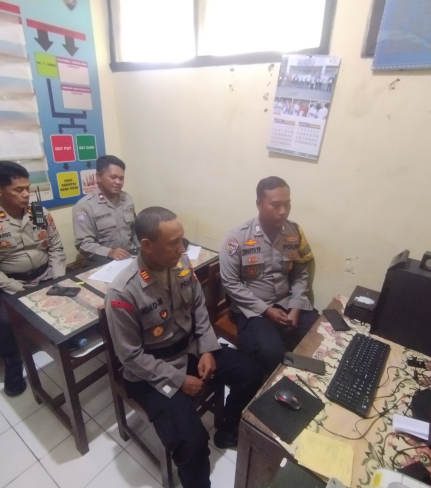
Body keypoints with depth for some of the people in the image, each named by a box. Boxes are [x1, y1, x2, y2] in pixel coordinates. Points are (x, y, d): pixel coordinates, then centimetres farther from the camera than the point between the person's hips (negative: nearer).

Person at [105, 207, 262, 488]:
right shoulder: (123, 293, -28)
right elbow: (132, 356, -18)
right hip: (151, 371, -5)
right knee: (192, 440, -19)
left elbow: (199, 308, 3)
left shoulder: (182, 264, -12)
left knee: (251, 374, 1)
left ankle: (229, 432, 28)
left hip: (190, 349, 6)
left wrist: (207, 350, -6)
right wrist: (179, 380, -17)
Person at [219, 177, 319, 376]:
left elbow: (301, 274, 6)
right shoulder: (238, 237, -15)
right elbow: (230, 283, -12)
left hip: (287, 304, 5)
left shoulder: (295, 232, -2)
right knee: (272, 353, -27)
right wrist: (266, 310, -15)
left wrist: (295, 308, -7)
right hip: (252, 309, -4)